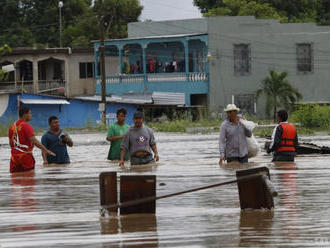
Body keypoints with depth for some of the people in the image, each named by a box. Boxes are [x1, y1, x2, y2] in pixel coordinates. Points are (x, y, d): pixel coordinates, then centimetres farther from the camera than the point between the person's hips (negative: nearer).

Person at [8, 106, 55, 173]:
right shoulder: (26, 126, -13)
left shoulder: (12, 126, 9)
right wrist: (46, 151, -22)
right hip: (25, 156, -7)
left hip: (14, 155, 7)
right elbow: (34, 141, -21)